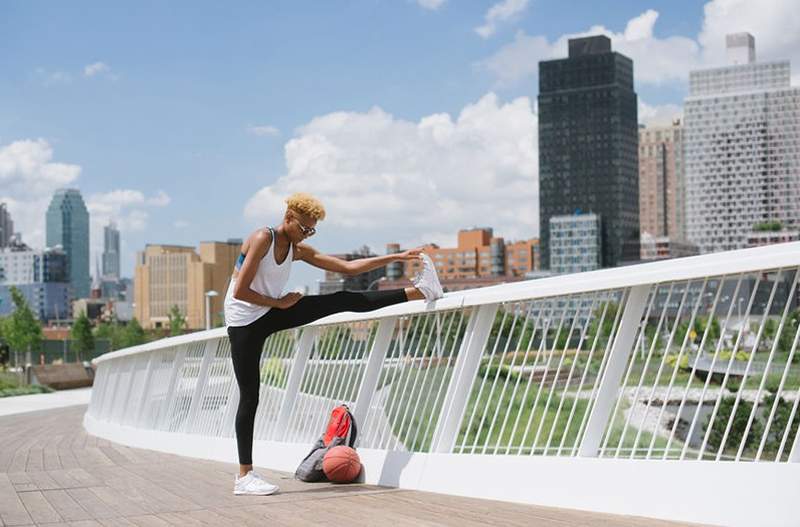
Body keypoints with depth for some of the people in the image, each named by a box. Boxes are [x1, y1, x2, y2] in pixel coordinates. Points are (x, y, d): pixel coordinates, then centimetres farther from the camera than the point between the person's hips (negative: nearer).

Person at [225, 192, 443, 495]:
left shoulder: (298, 249, 4)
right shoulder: (262, 239, -19)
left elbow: (347, 267, 5)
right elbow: (240, 291, -23)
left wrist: (395, 258, 2)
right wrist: (279, 303, -14)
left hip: (271, 313, 7)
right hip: (244, 322, -7)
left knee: (344, 300, -3)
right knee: (250, 397, -7)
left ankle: (418, 292, 0)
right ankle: (244, 476, -1)